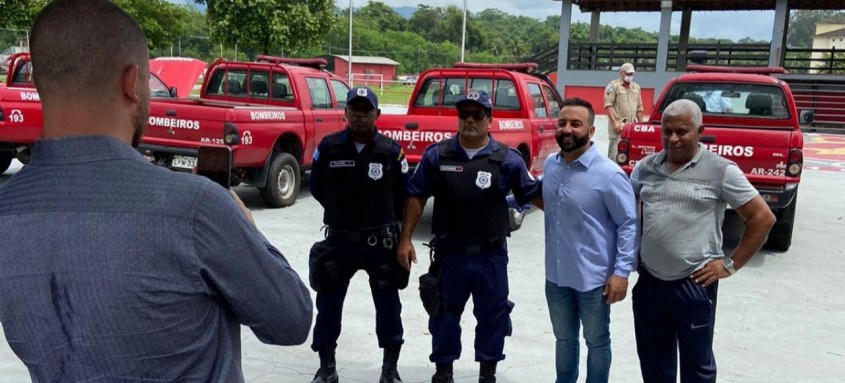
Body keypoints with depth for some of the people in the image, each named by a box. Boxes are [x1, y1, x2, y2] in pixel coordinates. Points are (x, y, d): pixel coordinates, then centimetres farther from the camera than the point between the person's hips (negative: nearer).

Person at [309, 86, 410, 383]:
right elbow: (317, 189, 9)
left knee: (388, 305, 8)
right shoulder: (329, 147, -4)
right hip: (339, 240, 1)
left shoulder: (391, 150, -6)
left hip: (381, 241, -1)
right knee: (328, 304, 8)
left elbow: (402, 195, 5)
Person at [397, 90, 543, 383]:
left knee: (492, 313, 11)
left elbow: (534, 194, 1)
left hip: (491, 254, 0)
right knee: (445, 312, 13)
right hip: (449, 251, 1)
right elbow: (416, 197, 2)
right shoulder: (436, 154, -2)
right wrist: (406, 238, -1)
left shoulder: (507, 159, -5)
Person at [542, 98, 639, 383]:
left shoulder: (608, 174, -18)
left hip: (593, 277, -5)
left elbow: (629, 223, -15)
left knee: (596, 341, 15)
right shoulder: (549, 165, 2)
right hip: (556, 274, 6)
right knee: (564, 338, 23)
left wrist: (622, 271, -18)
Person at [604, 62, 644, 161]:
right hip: (618, 125, -6)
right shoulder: (613, 86, -1)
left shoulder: (636, 87, 20)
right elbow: (608, 105, -9)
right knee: (615, 152, -12)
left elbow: (639, 108, 23)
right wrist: (615, 122, -17)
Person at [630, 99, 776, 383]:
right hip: (648, 282, 4)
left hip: (695, 285, -4)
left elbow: (762, 218, -6)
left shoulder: (721, 170, -8)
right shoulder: (645, 167, 5)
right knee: (652, 359, 19)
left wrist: (731, 264, -7)